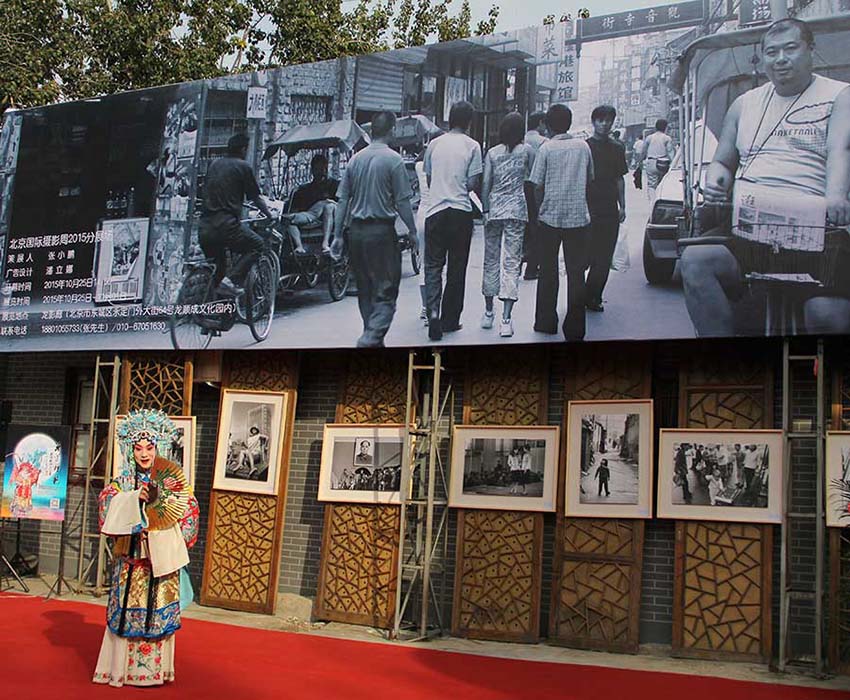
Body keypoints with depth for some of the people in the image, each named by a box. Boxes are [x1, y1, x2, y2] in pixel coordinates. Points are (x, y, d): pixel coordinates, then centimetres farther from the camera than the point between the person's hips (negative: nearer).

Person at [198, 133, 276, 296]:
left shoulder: (214, 164, 17)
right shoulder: (243, 166, 0)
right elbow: (255, 198, 6)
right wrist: (269, 214, 24)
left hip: (204, 226, 6)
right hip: (226, 224, -6)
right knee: (256, 244, 13)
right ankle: (230, 279, -4)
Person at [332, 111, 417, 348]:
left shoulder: (355, 158, 8)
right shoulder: (393, 159, -8)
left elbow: (343, 199, 8)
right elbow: (402, 202, -9)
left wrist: (338, 234, 12)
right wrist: (412, 231, 1)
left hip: (357, 230, 6)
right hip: (382, 230, -6)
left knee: (365, 290, 15)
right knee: (386, 291, -2)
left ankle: (373, 339, 24)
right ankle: (371, 337, -18)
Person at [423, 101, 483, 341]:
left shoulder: (434, 144, 7)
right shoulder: (472, 146, -2)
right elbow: (472, 184, -5)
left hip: (435, 210, 2)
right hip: (461, 211, -2)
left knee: (433, 264, 5)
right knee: (456, 267, 7)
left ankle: (433, 311, -16)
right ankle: (450, 319, 12)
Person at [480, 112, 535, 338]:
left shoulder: (492, 153, 4)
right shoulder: (526, 151, 0)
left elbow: (485, 184, -1)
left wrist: (485, 209, 2)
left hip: (494, 209, 2)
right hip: (517, 210, -2)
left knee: (491, 260, 14)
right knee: (511, 263, -3)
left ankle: (488, 312, 22)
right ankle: (505, 319, -10)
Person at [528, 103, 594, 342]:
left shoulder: (547, 148, -5)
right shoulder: (583, 147, 4)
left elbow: (538, 186, -5)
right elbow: (589, 181, 11)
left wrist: (540, 210, 9)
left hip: (550, 217, -1)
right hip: (578, 217, 2)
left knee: (548, 272, 11)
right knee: (576, 273, 3)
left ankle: (546, 323, 17)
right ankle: (574, 329, 2)